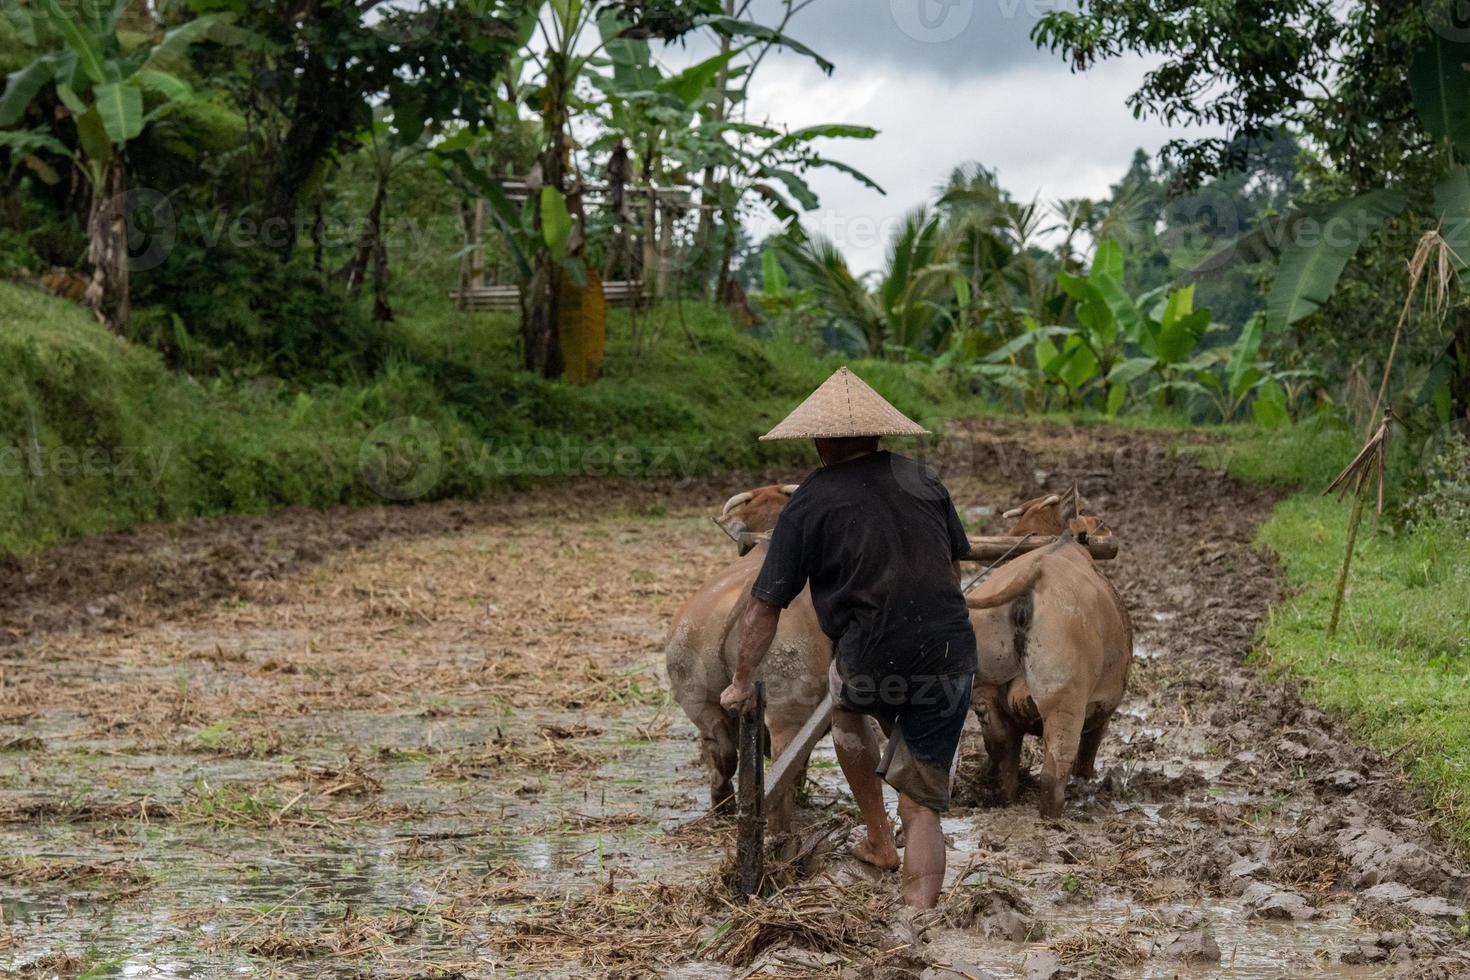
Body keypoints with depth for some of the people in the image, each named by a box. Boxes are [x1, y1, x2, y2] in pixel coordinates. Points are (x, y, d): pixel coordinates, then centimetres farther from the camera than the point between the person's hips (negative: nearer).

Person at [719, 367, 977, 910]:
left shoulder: (810, 502, -2)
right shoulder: (921, 478, 11)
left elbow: (765, 604, -2)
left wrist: (741, 683, 7)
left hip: (873, 663, -2)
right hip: (951, 656, 3)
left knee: (846, 707, 34)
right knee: (921, 804, 10)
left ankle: (879, 841, 36)